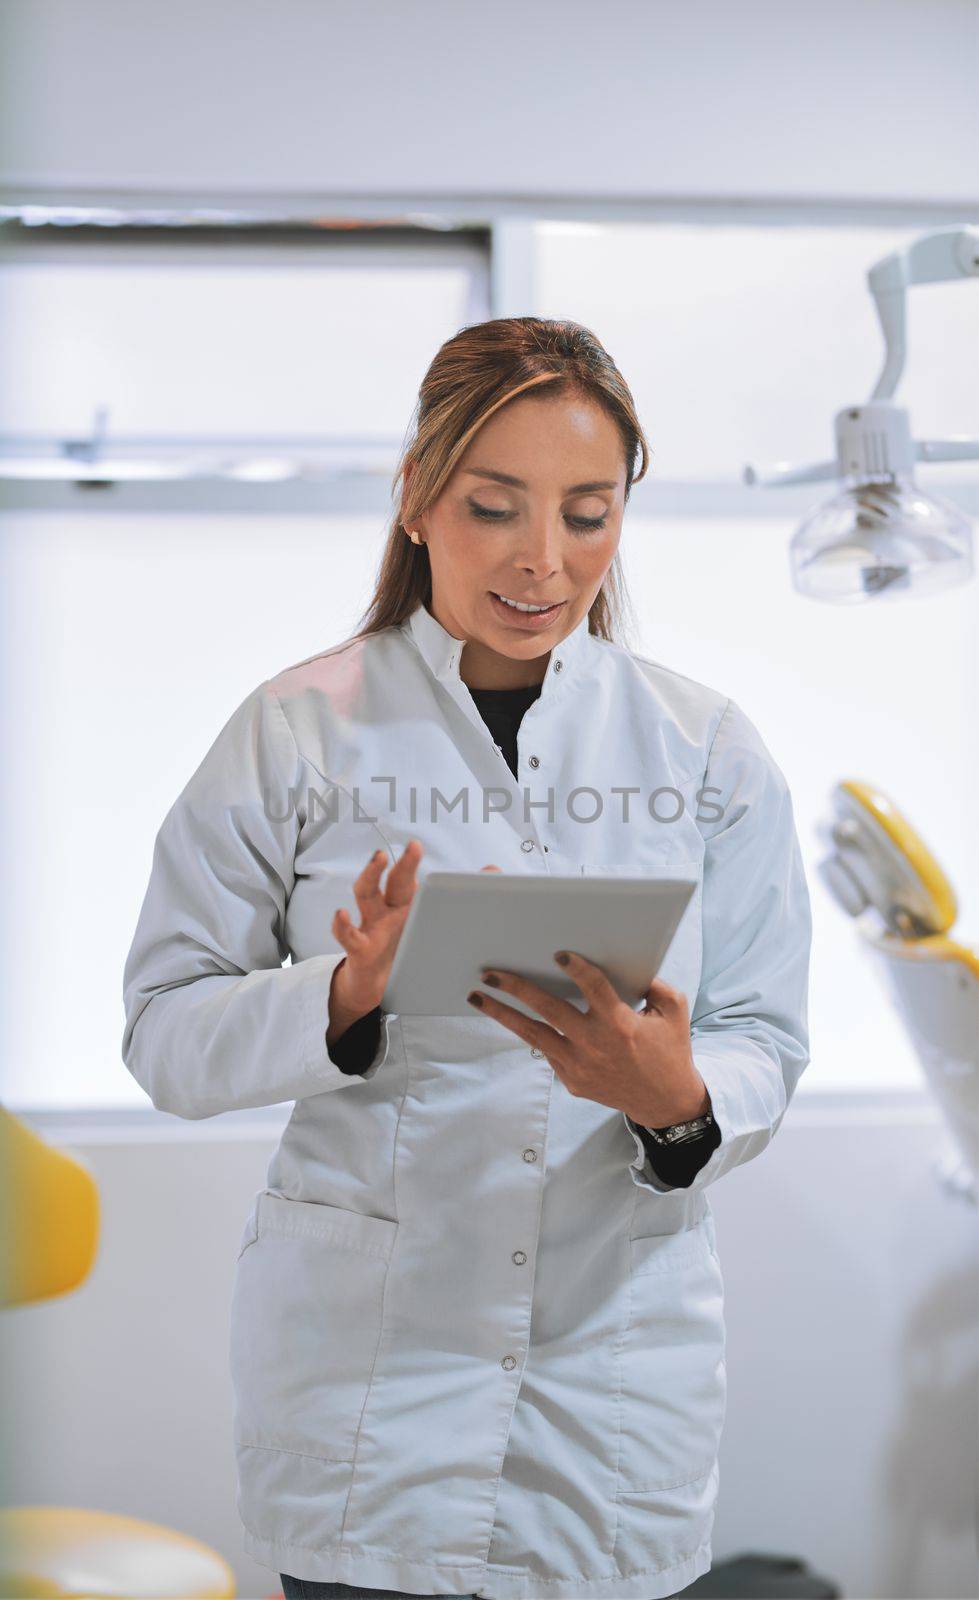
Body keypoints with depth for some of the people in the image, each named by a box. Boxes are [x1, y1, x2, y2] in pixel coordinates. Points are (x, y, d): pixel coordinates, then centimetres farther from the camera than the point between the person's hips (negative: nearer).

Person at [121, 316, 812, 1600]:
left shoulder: (708, 751, 3)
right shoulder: (300, 732, -3)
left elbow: (765, 1049, 2)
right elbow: (168, 1032, -4)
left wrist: (677, 1102, -20)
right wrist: (349, 996, -23)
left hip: (620, 1348, 2)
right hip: (364, 1350, -2)